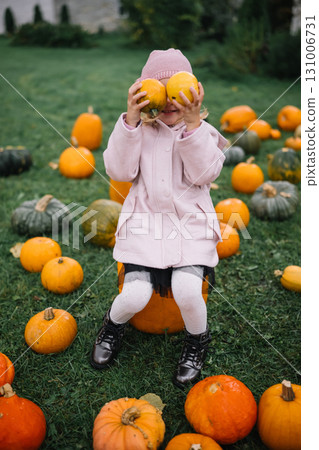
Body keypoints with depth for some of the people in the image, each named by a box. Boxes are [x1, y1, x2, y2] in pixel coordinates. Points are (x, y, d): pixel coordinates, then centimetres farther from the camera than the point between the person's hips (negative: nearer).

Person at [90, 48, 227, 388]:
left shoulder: (203, 131, 5)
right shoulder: (139, 130, 4)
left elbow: (204, 174, -10)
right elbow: (120, 171, -8)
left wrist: (192, 124, -18)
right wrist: (130, 119, -15)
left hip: (192, 223, 0)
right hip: (145, 221, 0)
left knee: (187, 290, -23)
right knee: (135, 295, -18)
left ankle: (197, 340, 14)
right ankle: (114, 325, 23)